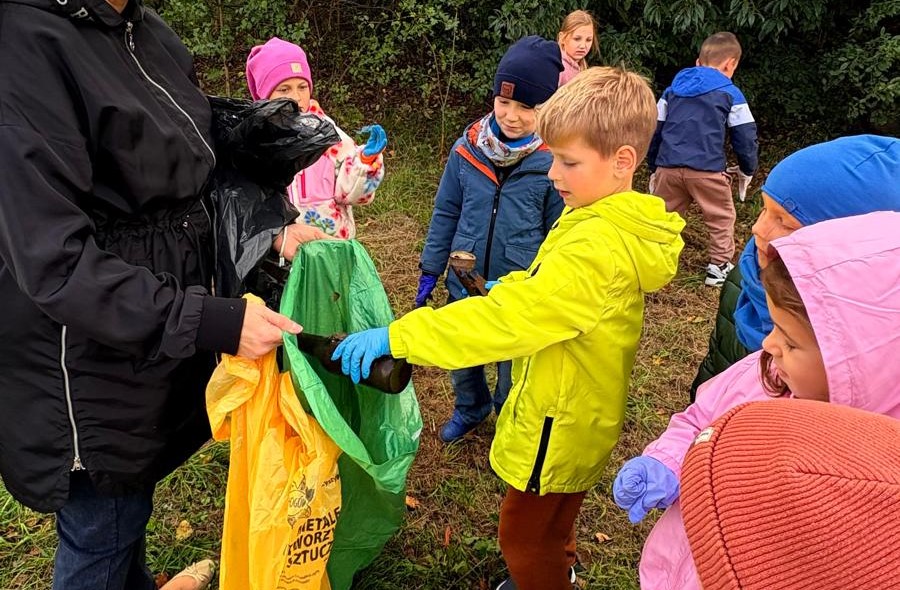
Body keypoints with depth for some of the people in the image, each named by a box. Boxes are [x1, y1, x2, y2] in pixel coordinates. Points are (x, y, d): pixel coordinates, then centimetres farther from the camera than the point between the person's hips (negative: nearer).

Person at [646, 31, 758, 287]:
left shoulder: (673, 89, 18)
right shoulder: (730, 93, 5)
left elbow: (654, 130, 18)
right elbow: (745, 137, 4)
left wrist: (653, 168, 24)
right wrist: (747, 170, 18)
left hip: (668, 167, 4)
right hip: (706, 169, -3)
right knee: (721, 218, 13)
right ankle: (719, 267, 15)